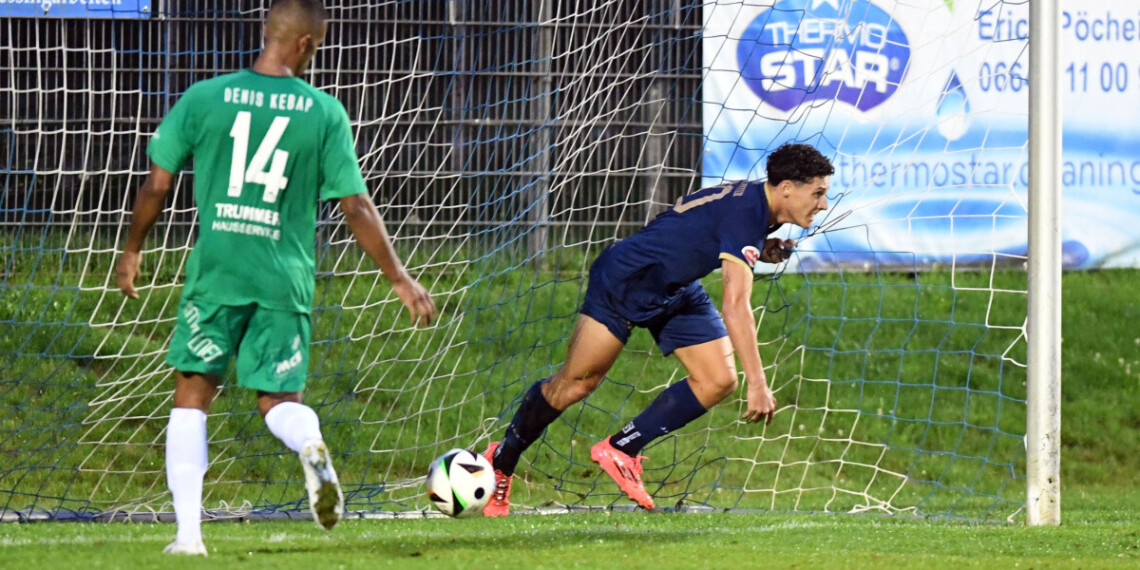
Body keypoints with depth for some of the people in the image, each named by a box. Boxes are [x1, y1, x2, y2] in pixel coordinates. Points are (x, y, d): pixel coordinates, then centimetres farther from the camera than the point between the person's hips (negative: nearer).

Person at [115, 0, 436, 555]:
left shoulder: (203, 98, -2)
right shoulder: (325, 112, -2)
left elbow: (157, 185, 3)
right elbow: (356, 206, -2)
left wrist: (132, 250, 19)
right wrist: (399, 277, 7)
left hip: (216, 269, 0)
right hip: (286, 277, 0)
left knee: (191, 395, 11)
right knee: (281, 399, 11)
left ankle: (188, 532, 1)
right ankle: (310, 445, -26)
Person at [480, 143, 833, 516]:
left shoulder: (760, 207, -4)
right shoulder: (745, 213, -32)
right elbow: (736, 306, -39)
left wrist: (763, 251, -4)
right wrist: (758, 385, -41)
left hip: (676, 292, 9)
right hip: (623, 282, -9)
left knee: (718, 380, -6)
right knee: (574, 384, -3)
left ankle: (621, 450, 2)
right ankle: (503, 458, 19)